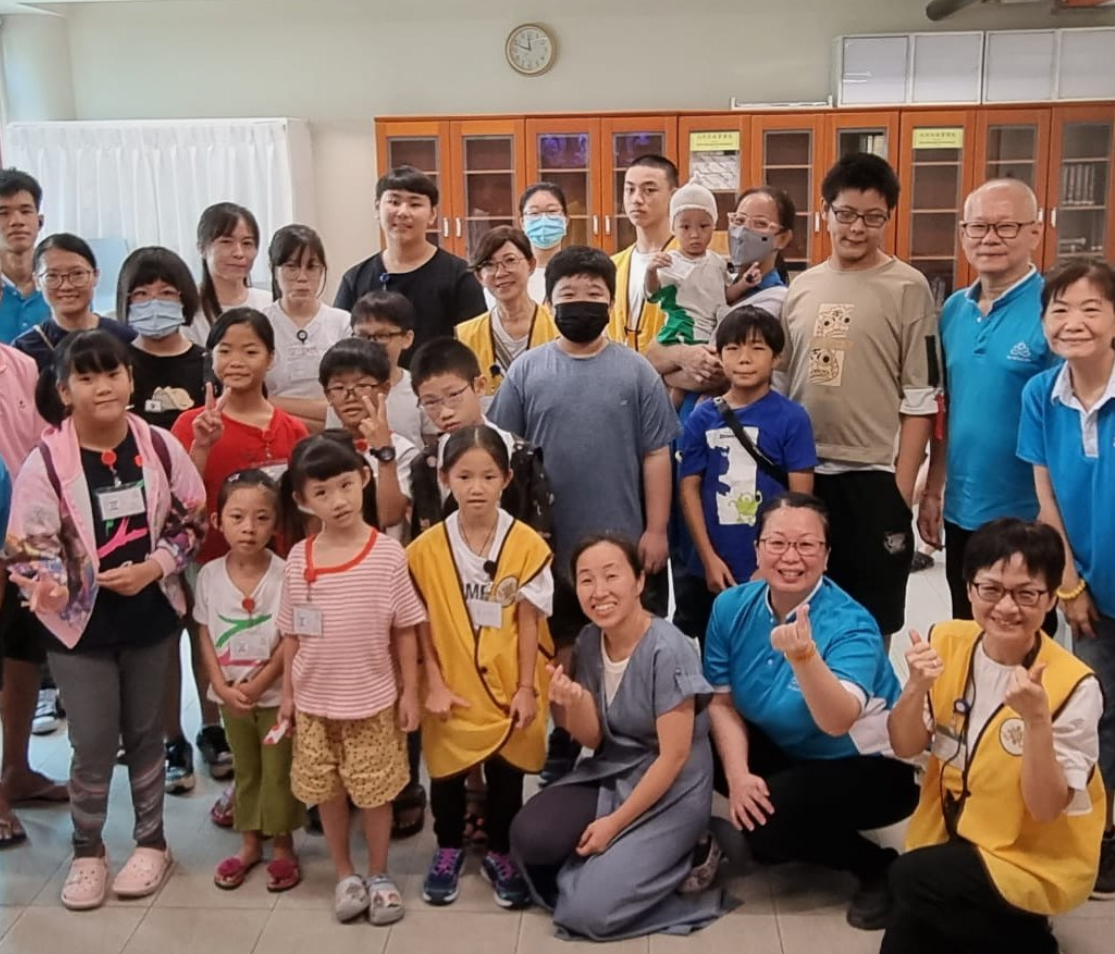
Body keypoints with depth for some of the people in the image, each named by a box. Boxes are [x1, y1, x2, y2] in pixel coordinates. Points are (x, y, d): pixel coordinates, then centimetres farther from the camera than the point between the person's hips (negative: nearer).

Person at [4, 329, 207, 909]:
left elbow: (191, 523, 2)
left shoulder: (160, 448, -6)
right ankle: (87, 851, 27)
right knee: (94, 744, 4)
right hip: (80, 624, -2)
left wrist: (154, 567, -13)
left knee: (145, 732, 15)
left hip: (151, 616, 2)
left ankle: (151, 842, 32)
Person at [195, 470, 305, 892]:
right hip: (230, 695, 4)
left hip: (276, 693, -3)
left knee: (279, 771, 8)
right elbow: (206, 636, -1)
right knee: (244, 770, 18)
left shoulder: (284, 575, -17)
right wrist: (221, 685, -12)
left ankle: (283, 846, 23)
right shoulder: (210, 574, -6)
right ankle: (249, 843, 33)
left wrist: (257, 684, -17)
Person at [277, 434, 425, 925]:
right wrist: (287, 693, 5)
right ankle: (345, 874, 34)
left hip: (373, 699, -2)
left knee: (375, 792, 11)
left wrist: (410, 692, -5)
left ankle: (379, 875, 31)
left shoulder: (388, 553, -12)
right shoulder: (298, 558, -5)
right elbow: (291, 634, 4)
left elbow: (405, 630, -6)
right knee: (327, 793, 15)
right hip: (315, 701, 3)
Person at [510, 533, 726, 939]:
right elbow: (594, 740, 3)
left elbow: (674, 756, -18)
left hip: (670, 793, -6)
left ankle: (672, 858, 5)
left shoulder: (667, 651, -22)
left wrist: (615, 824, -12)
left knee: (586, 911, -17)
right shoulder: (589, 642, -2)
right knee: (529, 837, -18)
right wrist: (573, 704, -20)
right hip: (610, 775, 6)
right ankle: (610, 859, 7)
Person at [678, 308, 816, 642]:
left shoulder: (792, 418, -6)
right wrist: (709, 558, -5)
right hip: (714, 569, 3)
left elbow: (800, 498, -6)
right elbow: (689, 489, 1)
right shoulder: (702, 418, 0)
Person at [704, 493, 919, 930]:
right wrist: (737, 774, -18)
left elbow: (837, 722, -42)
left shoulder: (851, 625, -27)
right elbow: (722, 702, -4)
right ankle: (775, 837, 11)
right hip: (789, 752, 6)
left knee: (769, 820, -26)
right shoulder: (732, 607, -11)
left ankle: (877, 866, 0)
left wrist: (803, 655, -58)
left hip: (871, 765, -6)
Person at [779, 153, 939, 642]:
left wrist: (901, 488, -9)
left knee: (870, 619, 7)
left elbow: (920, 400, -6)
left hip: (872, 475, -4)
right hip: (802, 473, 4)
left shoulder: (907, 288, -5)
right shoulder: (801, 286, 8)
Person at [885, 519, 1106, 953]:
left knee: (911, 878, -24)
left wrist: (1036, 720, -34)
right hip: (949, 833, 4)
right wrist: (916, 688, -22)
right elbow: (905, 748, -3)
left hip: (1033, 862, -4)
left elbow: (1046, 809, -19)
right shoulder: (946, 642, -8)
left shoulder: (1073, 686, -21)